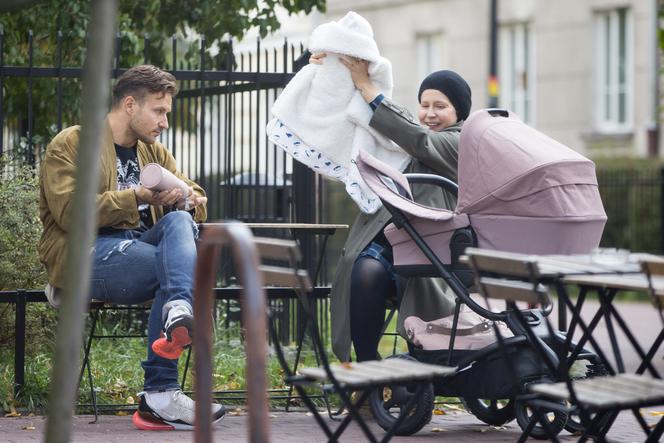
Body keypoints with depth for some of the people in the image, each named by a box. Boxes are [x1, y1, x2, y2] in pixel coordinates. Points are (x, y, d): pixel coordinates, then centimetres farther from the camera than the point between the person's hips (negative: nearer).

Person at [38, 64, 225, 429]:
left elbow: (192, 193, 20)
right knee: (179, 265, -29)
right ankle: (159, 394, -38)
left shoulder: (154, 152, 24)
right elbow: (68, 212, -13)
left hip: (140, 246, 6)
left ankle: (179, 313, -49)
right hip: (86, 255, -6)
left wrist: (190, 200, -7)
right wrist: (136, 197, -21)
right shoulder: (70, 145, 2)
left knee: (180, 222, -26)